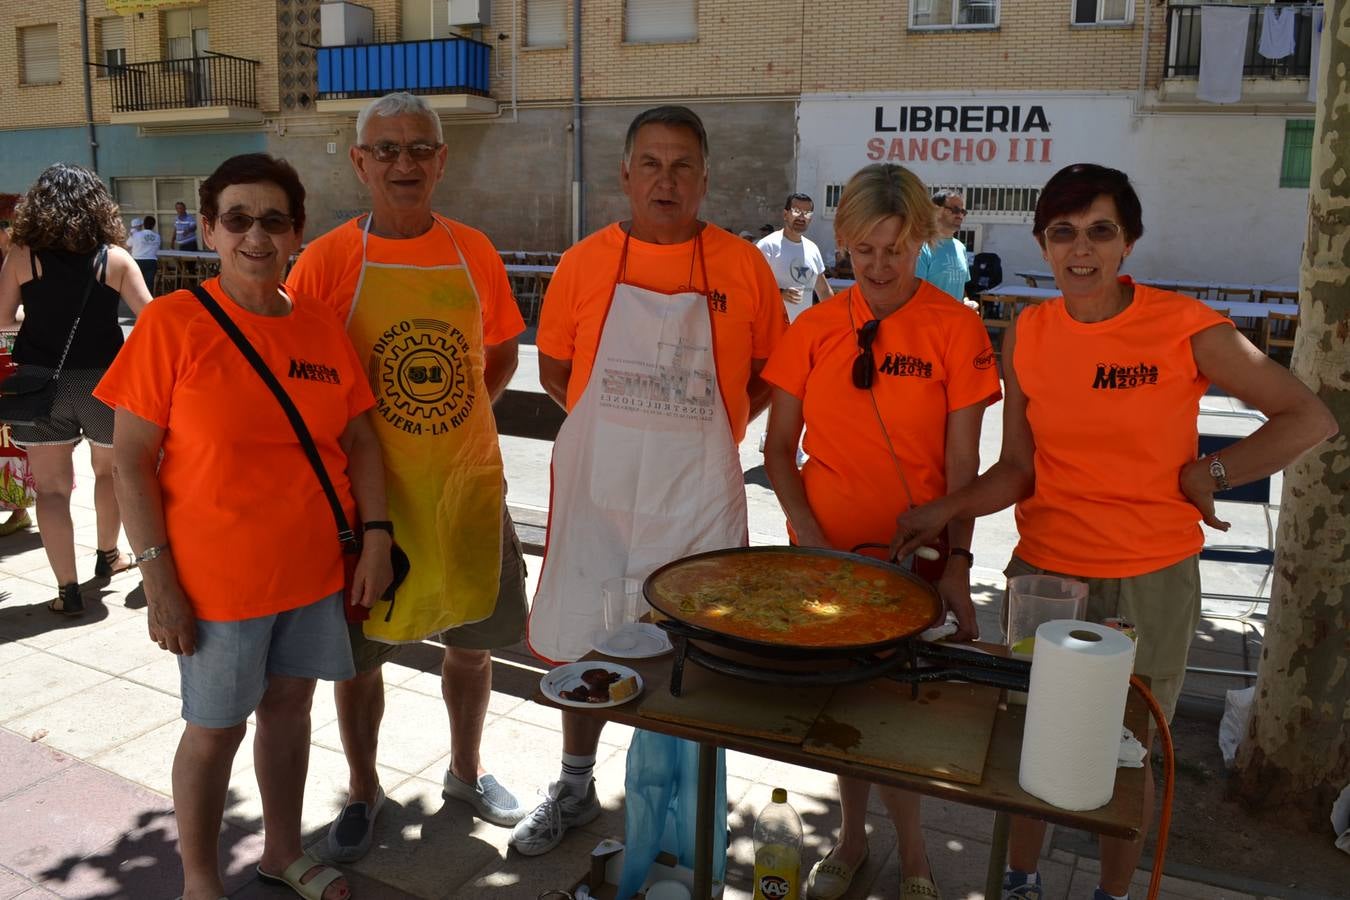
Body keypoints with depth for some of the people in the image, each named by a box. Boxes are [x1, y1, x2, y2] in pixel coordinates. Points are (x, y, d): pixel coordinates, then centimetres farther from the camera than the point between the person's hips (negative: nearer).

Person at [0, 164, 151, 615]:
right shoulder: (113, 258, -6)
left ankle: (68, 590, 5)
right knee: (109, 469, 23)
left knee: (51, 486, 7)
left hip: (41, 383, 0)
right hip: (103, 380, 1)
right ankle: (107, 555, 39)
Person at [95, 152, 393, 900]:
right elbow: (132, 462, -10)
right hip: (217, 578, -4)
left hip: (316, 567, 4)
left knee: (289, 704, 18)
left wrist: (375, 536, -2)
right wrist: (158, 579, -13)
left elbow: (360, 440, 6)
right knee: (215, 730, 11)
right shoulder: (171, 323, -12)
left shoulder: (322, 326, 0)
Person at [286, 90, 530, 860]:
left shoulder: (474, 251, 1)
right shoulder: (326, 260, -7)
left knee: (473, 638, 15)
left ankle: (466, 771, 39)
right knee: (360, 650, 11)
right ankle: (363, 791, 35)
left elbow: (503, 351, 13)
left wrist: (463, 413, 1)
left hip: (468, 485, 3)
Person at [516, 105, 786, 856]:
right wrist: (624, 425, 1)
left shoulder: (742, 264, -2)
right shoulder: (585, 263, 0)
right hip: (598, 488, 2)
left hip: (698, 493, -1)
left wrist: (700, 427, -4)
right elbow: (554, 371, 9)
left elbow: (771, 372, 6)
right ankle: (576, 786, 38)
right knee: (579, 641, 14)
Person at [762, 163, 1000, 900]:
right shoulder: (814, 329, -1)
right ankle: (854, 838, 36)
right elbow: (780, 447, 2)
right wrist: (809, 535, -10)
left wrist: (956, 563, -13)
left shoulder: (957, 330, -8)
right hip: (826, 549, 3)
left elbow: (961, 462, -8)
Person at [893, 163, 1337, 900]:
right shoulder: (1027, 334, -3)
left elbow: (1310, 418, -3)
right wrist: (945, 510, -16)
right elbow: (1019, 469, -1)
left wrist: (1209, 473, -10)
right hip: (1044, 570, 2)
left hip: (1151, 581, -2)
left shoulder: (1186, 328, -11)